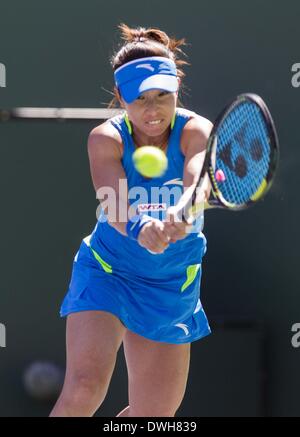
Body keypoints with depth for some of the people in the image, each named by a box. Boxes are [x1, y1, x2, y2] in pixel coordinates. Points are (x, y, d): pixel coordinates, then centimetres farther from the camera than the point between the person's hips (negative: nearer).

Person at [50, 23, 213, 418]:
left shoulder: (195, 131, -17)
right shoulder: (106, 140, -17)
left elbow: (199, 181, -39)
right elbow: (114, 208, -33)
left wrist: (180, 217, -63)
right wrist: (141, 229, -57)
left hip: (173, 286, 2)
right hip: (106, 273, -2)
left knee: (155, 415, 6)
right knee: (84, 388, -24)